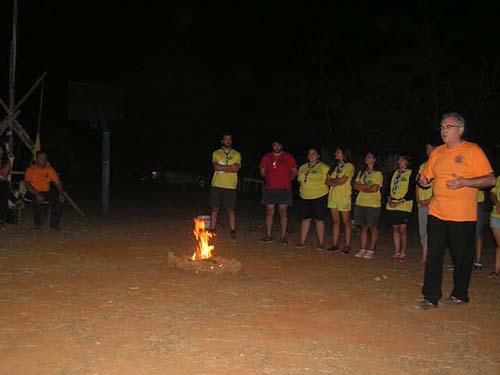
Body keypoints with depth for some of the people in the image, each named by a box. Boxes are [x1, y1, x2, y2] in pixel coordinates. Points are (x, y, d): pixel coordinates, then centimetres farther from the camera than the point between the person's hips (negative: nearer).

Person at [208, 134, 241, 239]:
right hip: (216, 185, 1)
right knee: (215, 208, 3)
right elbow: (216, 166, -7)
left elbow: (236, 168, -8)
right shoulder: (216, 153, 9)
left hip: (230, 186, -1)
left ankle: (233, 232, 8)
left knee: (231, 210, 1)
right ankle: (212, 230, 11)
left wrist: (222, 168, -9)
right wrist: (230, 167, -10)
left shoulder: (236, 154, 7)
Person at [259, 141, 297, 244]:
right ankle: (268, 236, 8)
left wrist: (287, 180, 2)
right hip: (269, 189, 2)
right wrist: (269, 179, 9)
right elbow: (262, 171, 19)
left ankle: (283, 237, 3)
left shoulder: (288, 157, 5)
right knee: (269, 211, 2)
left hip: (284, 189, -2)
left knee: (283, 212, -2)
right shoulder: (266, 157, 11)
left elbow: (294, 172, 9)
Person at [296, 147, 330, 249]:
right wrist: (302, 190, 11)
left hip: (319, 197, -5)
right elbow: (300, 180, 23)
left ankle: (321, 243, 8)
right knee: (306, 218, 7)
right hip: (305, 197, 5)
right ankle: (302, 242, 12)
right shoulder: (302, 167, 13)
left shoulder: (323, 167, -4)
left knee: (319, 219, -1)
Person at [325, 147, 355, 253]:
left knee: (346, 222, 1)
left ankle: (347, 245, 6)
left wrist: (332, 181, 0)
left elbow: (342, 180, -15)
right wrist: (337, 182, -9)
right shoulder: (334, 166, 16)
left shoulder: (349, 166, -4)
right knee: (336, 221, 8)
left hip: (344, 197, -6)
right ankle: (335, 245, 12)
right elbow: (327, 181, 8)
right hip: (333, 196, 6)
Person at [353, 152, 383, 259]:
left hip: (373, 203, -5)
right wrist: (367, 186, -8)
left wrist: (362, 188, -1)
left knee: (373, 227, 0)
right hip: (360, 202, 5)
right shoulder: (361, 172, 15)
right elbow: (356, 186, 6)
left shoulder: (378, 173, -3)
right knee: (363, 227, 8)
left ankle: (371, 250, 7)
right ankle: (362, 249, 12)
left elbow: (375, 189, -12)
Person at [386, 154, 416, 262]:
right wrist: (389, 200, -1)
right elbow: (390, 188, 16)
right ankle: (397, 252, 13)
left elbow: (411, 191, -7)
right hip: (392, 205, 5)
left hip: (404, 206, -5)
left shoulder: (410, 173, 0)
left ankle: (403, 253, 4)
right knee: (395, 228, 7)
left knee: (403, 229, -4)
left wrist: (400, 202, -13)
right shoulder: (395, 173, 17)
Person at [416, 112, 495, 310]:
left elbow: (490, 179, -8)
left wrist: (465, 182, -22)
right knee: (433, 256, 1)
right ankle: (431, 297, 8)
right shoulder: (437, 152, 11)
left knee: (462, 257, 8)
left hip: (463, 217, -4)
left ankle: (460, 295, 25)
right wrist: (423, 180, -2)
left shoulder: (473, 151, -4)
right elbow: (427, 175, 22)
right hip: (436, 214, 4)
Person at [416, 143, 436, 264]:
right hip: (422, 204, 6)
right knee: (423, 231, 9)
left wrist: (430, 200, -15)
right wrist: (418, 199, 5)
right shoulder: (423, 166, 17)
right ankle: (424, 257, 15)